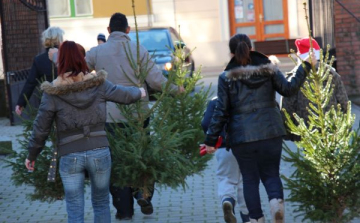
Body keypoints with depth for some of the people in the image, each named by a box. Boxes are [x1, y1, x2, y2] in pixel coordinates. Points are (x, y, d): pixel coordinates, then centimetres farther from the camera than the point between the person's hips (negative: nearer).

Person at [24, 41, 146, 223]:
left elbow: (40, 128, -2)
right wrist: (140, 92, 37)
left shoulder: (53, 92, -5)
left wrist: (32, 155, 12)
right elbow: (125, 95, 15)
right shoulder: (98, 84, 0)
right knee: (101, 204, 18)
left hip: (69, 156, -2)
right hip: (100, 152, 2)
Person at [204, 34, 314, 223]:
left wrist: (211, 140, -1)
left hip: (242, 136, -2)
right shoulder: (268, 69, 2)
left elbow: (221, 111, -5)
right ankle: (276, 200, -19)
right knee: (271, 173, 12)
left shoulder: (226, 77, -3)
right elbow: (289, 89, -3)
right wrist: (305, 67, 7)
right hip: (270, 132, 2)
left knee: (250, 178, 9)